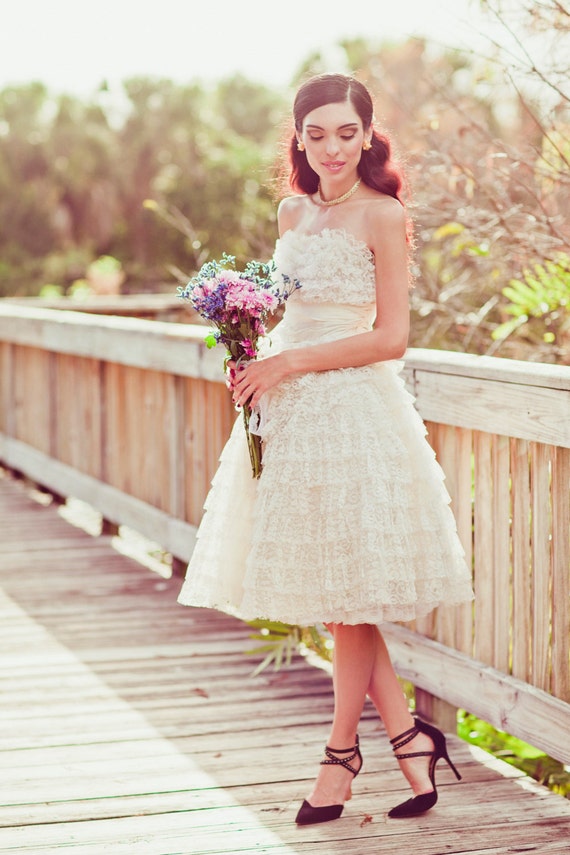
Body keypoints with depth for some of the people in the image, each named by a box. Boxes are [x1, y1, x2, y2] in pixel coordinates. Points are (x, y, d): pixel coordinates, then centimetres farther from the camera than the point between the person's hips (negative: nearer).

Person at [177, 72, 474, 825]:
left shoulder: (382, 217, -7)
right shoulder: (294, 213, 12)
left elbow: (391, 337, -12)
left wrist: (290, 363, -15)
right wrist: (256, 361, 2)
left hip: (352, 409, -7)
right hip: (288, 412, 7)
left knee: (349, 593, 1)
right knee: (327, 589, 7)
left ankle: (343, 749, 17)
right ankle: (409, 736, 18)